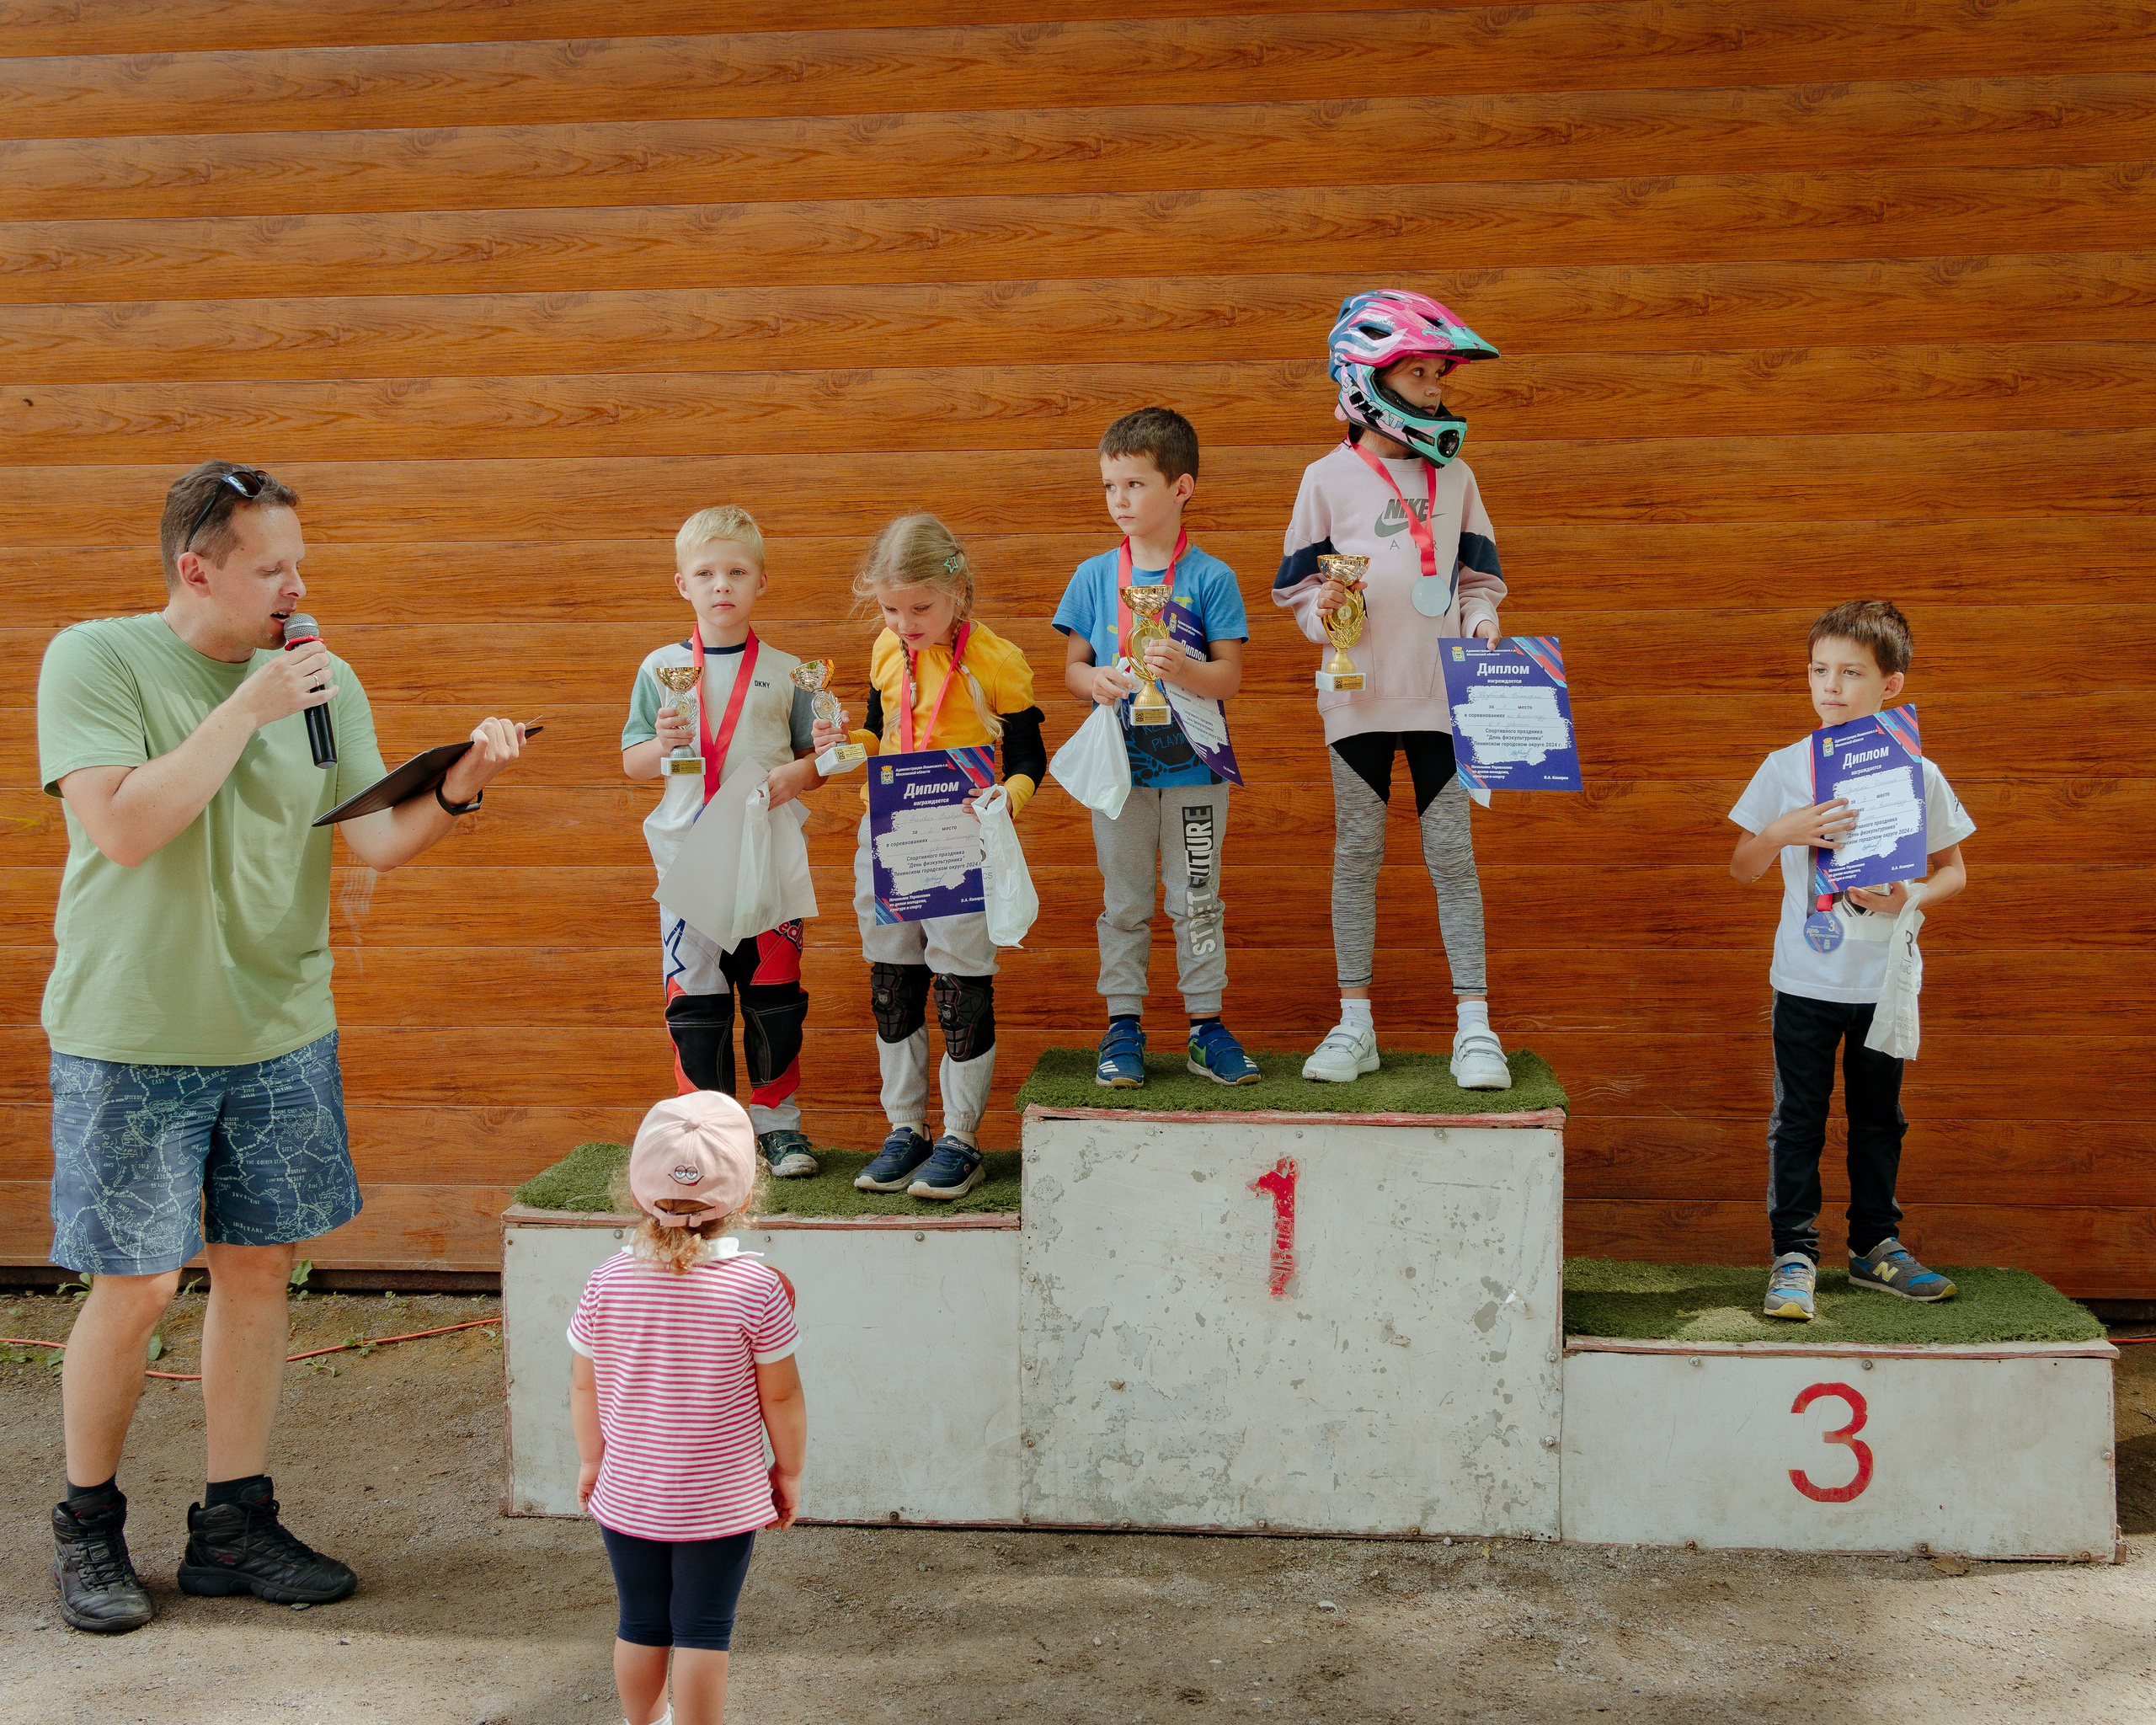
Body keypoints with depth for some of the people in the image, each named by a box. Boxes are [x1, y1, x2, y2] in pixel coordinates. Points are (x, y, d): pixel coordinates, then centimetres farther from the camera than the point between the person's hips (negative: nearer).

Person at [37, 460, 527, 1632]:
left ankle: (233, 1527, 21)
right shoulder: (94, 660, -8)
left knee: (258, 1268, 8)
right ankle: (87, 1526, 21)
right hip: (133, 1040, -4)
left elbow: (375, 841, 0)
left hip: (281, 1031, 4)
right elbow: (124, 828, -20)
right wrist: (245, 709, -21)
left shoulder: (322, 678, 4)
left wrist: (456, 791, -19)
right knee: (135, 1286, 0)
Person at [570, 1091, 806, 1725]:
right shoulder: (757, 1290, -17)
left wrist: (591, 1459, 16)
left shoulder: (607, 1282, -10)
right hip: (722, 1499, -3)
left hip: (627, 1494, 3)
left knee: (641, 1624, 19)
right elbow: (780, 1396, -9)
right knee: (703, 1630, 8)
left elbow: (584, 1386, 0)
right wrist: (788, 1469, 6)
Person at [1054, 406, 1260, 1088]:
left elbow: (1230, 677, -6)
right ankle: (1123, 1029, 17)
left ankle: (1207, 1026, 16)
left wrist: (1182, 669, -26)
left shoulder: (1211, 578, -4)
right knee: (1124, 904, 9)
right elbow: (1072, 668, 7)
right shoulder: (1094, 576, 3)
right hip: (1120, 769, 2)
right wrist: (1097, 682, -15)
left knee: (1197, 902, 6)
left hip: (1193, 769, -2)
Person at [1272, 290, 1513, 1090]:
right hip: (1359, 693, -1)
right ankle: (1354, 1024, 14)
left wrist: (1483, 622, -5)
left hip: (1440, 694, 1)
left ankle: (1475, 1027, 5)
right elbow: (1298, 582, 5)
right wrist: (1322, 612, -15)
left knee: (1453, 856, 1)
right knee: (1357, 855, 5)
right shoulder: (1329, 478, 2)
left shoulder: (1455, 477, 9)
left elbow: (1478, 575, 15)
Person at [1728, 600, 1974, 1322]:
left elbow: (1954, 871, 5)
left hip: (1884, 980, 1)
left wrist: (1908, 899, -15)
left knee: (1879, 1117, 12)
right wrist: (1782, 832, -18)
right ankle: (1795, 1253, 8)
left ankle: (1875, 1245, 25)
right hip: (1805, 979, -1)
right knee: (1798, 1118, 1)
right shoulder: (1785, 768, -2)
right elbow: (1742, 869, 2)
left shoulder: (1917, 774, -1)